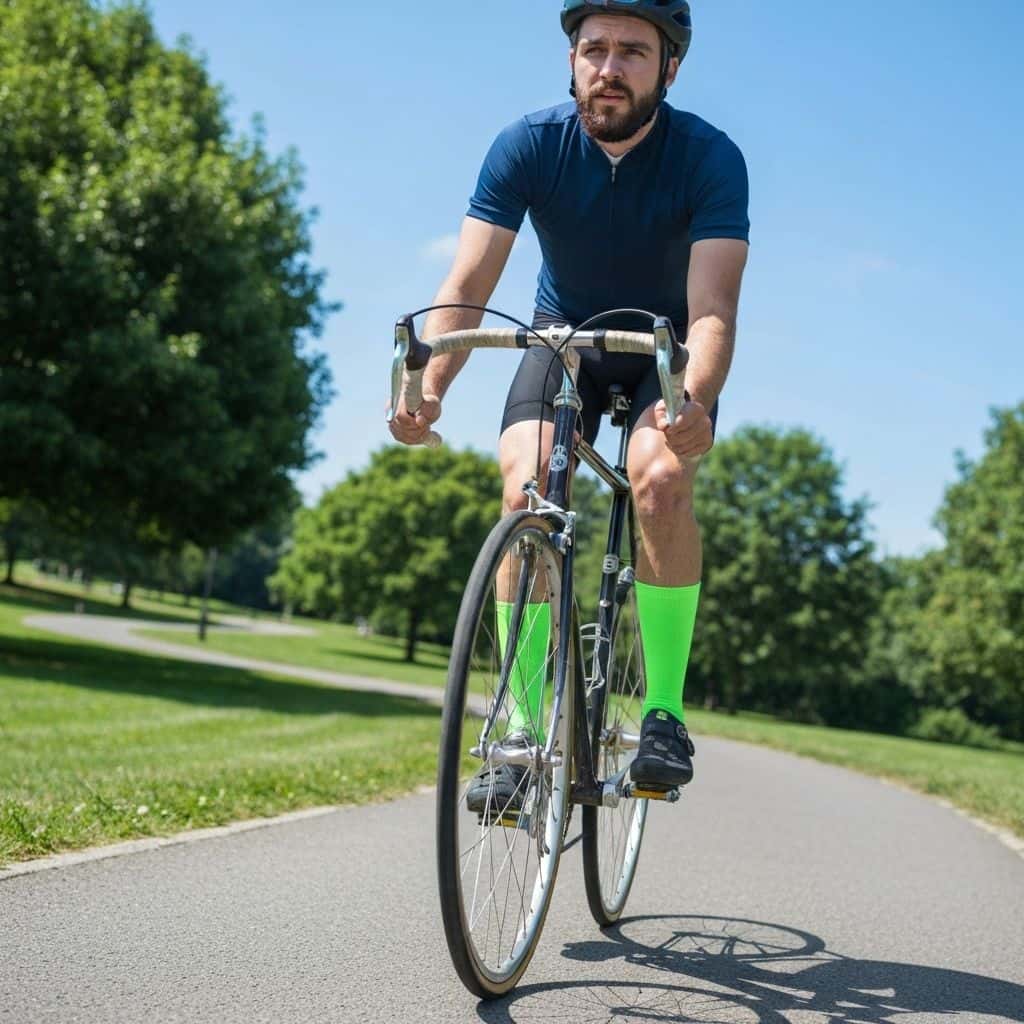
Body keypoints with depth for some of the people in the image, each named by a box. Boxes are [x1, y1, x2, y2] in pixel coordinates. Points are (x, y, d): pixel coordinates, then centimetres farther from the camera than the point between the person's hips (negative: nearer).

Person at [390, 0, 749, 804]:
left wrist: (693, 402, -56)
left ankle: (665, 713, -17)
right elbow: (468, 283, -27)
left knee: (662, 478, -30)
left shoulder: (710, 158, -24)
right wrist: (429, 386, -46)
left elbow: (713, 309, -35)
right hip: (564, 340, 2)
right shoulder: (529, 146, -19)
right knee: (525, 496, -22)